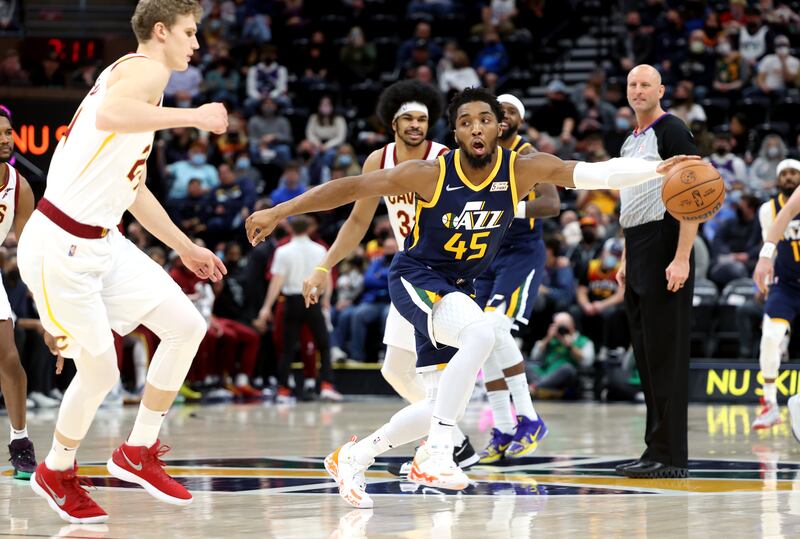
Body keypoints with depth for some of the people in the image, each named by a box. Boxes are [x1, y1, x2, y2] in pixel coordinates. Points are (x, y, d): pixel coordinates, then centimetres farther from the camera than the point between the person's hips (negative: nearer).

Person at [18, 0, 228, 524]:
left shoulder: (135, 78, 19)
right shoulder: (146, 69, -11)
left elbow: (133, 190, 28)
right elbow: (110, 114, -37)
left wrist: (186, 248, 31)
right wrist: (193, 116, -29)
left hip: (102, 241, 9)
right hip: (61, 246, -9)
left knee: (186, 324, 2)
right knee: (100, 371, -2)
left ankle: (138, 452, 13)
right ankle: (56, 472, 23)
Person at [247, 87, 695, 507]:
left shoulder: (523, 169, -13)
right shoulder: (430, 174, -20)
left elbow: (595, 174, -20)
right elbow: (351, 188, -16)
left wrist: (657, 169, -34)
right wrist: (279, 212, -17)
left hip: (459, 289, 6)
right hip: (415, 278, -6)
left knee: (442, 406, 10)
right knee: (483, 332, -35)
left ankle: (352, 458, 30)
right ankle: (437, 455, -30)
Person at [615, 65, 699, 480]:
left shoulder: (672, 132, -8)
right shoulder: (631, 141, 19)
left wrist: (682, 259, -22)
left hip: (665, 256, -9)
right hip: (638, 258, 9)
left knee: (666, 356, -9)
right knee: (646, 357, 9)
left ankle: (670, 457, -8)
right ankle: (656, 449, 14)